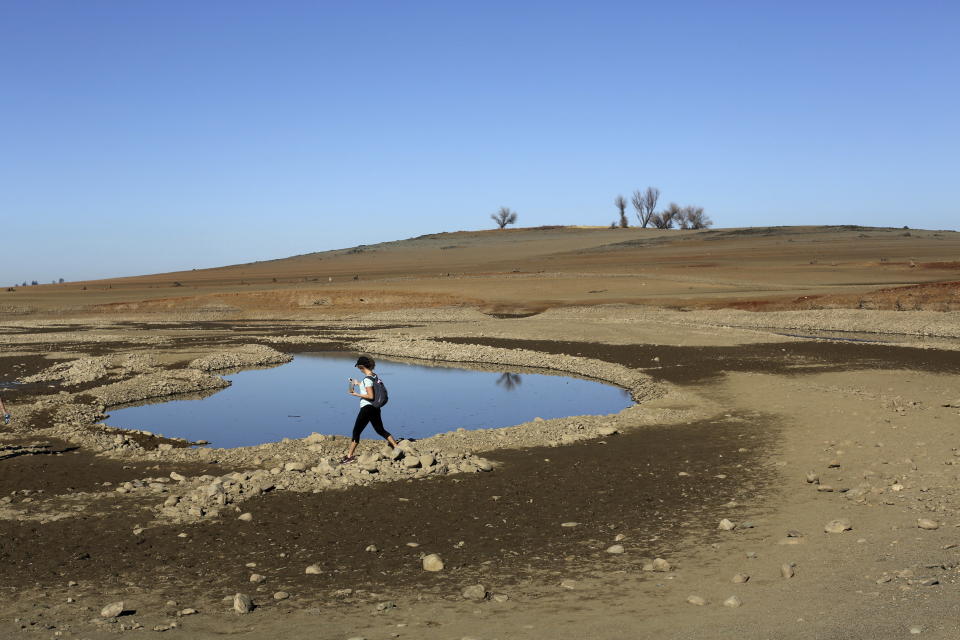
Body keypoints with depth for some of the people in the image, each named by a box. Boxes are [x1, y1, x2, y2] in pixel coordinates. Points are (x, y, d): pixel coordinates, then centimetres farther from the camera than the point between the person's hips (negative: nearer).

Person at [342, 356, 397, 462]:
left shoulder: (367, 379, -18)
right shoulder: (374, 375, 8)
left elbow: (370, 396, -22)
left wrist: (356, 394, -15)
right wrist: (358, 383, 29)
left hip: (367, 408, -9)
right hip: (375, 407, 9)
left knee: (356, 431, 2)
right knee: (381, 430, 16)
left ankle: (350, 455, 8)